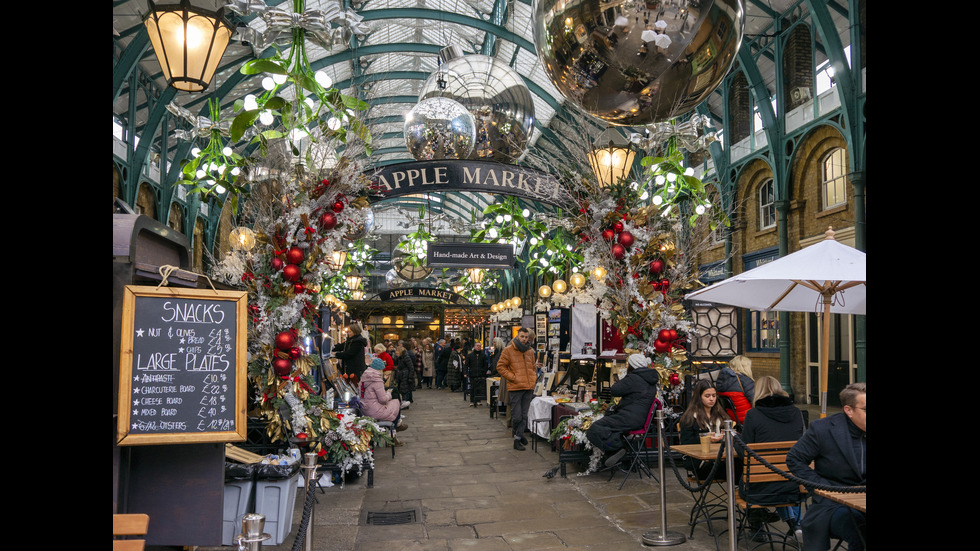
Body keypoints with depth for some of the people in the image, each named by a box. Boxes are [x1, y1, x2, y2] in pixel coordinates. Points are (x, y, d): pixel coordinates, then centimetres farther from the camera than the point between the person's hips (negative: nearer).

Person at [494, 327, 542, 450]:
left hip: (529, 388, 5)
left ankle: (517, 439, 16)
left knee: (524, 415, 7)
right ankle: (518, 433, 18)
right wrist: (513, 377, -11)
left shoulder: (530, 351, 13)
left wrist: (534, 378, 10)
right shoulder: (508, 350, -4)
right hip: (515, 387, -5)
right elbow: (500, 366, -4)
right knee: (516, 416, -4)